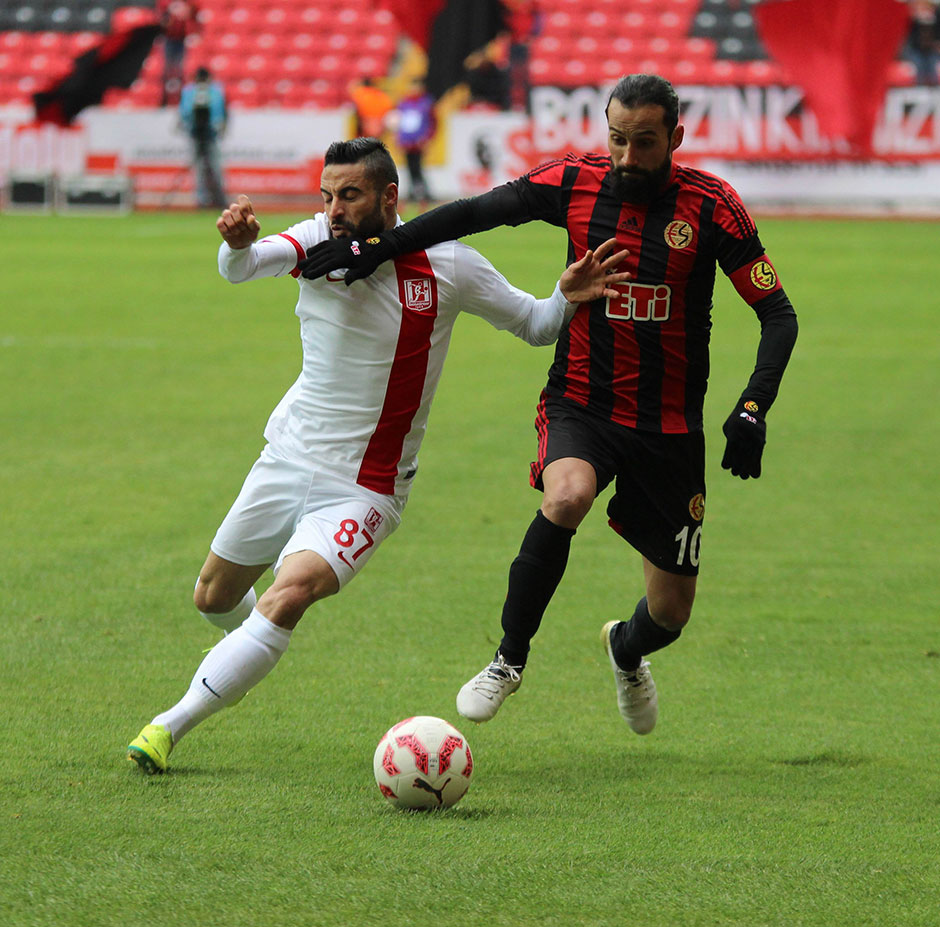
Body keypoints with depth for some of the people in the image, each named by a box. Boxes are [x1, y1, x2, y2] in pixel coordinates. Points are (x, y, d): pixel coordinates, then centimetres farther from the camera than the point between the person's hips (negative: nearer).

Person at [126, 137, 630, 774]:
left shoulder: (447, 264, -10)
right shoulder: (322, 242, -9)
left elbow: (534, 326, 2)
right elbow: (242, 267, -28)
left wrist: (568, 297, -20)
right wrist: (238, 244, -52)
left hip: (366, 488, -4)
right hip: (287, 457, 4)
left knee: (290, 596, -26)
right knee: (214, 596, 18)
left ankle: (172, 726, -19)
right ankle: (248, 651, 55)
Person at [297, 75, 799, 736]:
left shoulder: (712, 206, -10)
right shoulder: (576, 183, -6)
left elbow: (778, 314, -6)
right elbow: (476, 212, 2)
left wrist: (753, 410, -19)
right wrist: (378, 249, -6)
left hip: (669, 427, 0)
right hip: (580, 403, 0)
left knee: (672, 611, 4)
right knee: (567, 495, -35)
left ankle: (627, 651, 44)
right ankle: (509, 660, -15)